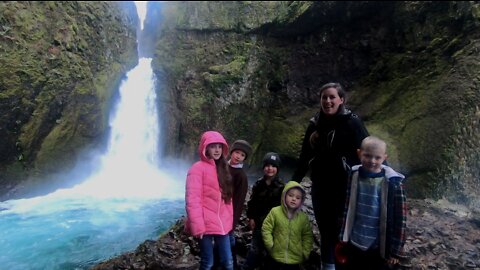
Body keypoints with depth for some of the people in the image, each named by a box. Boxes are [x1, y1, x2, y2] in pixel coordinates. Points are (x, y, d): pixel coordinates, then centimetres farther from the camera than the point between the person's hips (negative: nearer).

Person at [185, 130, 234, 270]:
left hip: (222, 224, 6)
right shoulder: (198, 168, -11)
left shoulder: (222, 168, 12)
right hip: (206, 224, -6)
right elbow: (192, 200, -16)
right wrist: (197, 226, -20)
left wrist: (229, 219, 12)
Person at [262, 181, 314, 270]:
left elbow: (308, 236, 5)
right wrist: (270, 246, -9)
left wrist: (305, 252, 1)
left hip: (295, 260, 1)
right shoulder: (275, 212, -10)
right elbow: (266, 229, -5)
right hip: (276, 257, -1)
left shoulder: (304, 217, -5)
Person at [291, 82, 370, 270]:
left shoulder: (352, 123, -8)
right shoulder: (315, 124, 6)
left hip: (345, 187, -4)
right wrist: (294, 182, 13)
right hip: (320, 187, 4)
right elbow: (305, 156, 12)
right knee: (325, 230, 13)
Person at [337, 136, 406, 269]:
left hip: (379, 248, -3)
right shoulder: (354, 175, -7)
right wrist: (342, 238, 8)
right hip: (354, 244, 3)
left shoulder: (393, 183, -17)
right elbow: (347, 208, 3)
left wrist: (396, 250, -7)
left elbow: (400, 218, -11)